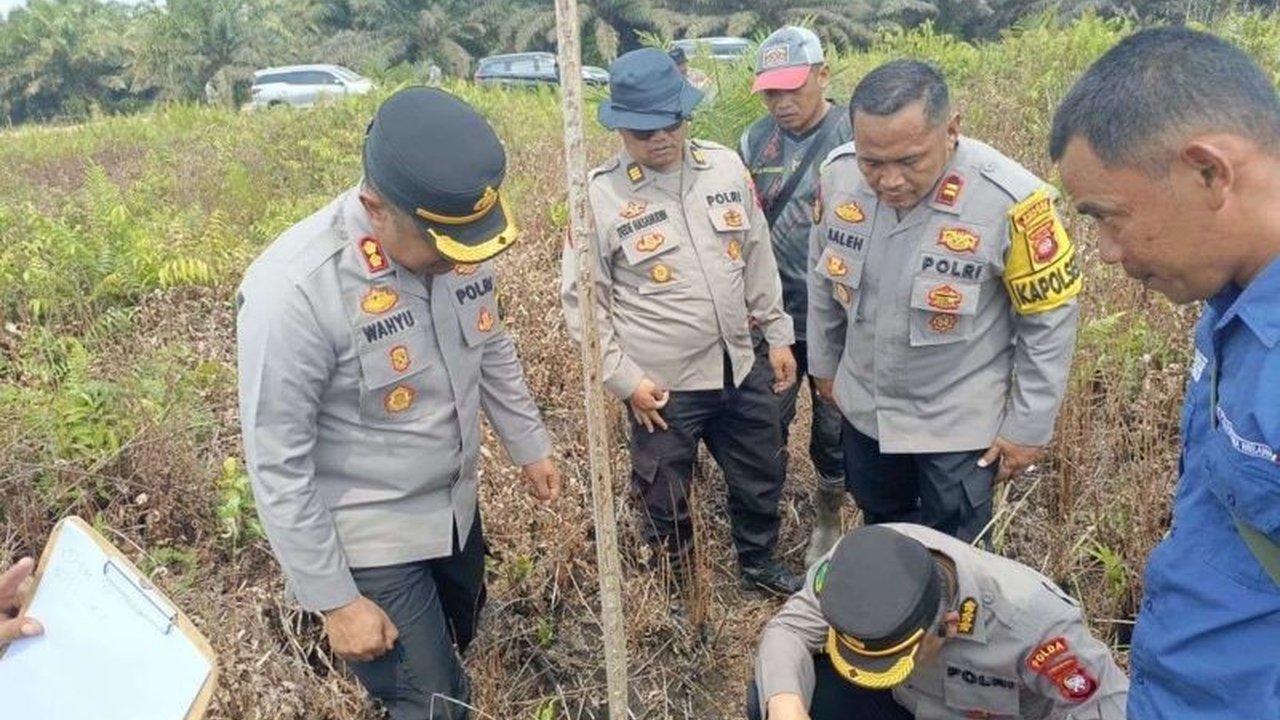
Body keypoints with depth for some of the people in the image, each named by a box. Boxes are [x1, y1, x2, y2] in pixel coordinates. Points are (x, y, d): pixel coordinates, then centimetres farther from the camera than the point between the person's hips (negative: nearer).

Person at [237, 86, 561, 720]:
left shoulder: (457, 242, -11)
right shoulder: (294, 289, -29)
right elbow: (278, 467, -22)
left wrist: (529, 446, 16)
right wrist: (335, 601, -16)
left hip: (455, 508, 7)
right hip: (369, 541, -6)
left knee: (454, 650, 26)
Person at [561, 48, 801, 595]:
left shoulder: (726, 167, -1)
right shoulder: (600, 195, -13)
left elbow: (758, 257, 9)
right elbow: (581, 298, -9)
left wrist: (777, 335, 10)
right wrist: (623, 378, -12)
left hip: (740, 366, 4)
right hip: (663, 384, -4)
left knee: (761, 477, 21)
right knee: (666, 501, 14)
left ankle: (760, 564, 48)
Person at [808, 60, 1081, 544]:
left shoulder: (1009, 199, -28)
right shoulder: (838, 175, -15)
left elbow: (1049, 319, -15)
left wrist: (1029, 426, -10)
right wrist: (824, 362, 12)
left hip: (961, 425, -4)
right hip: (864, 408, 4)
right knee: (880, 534, 27)